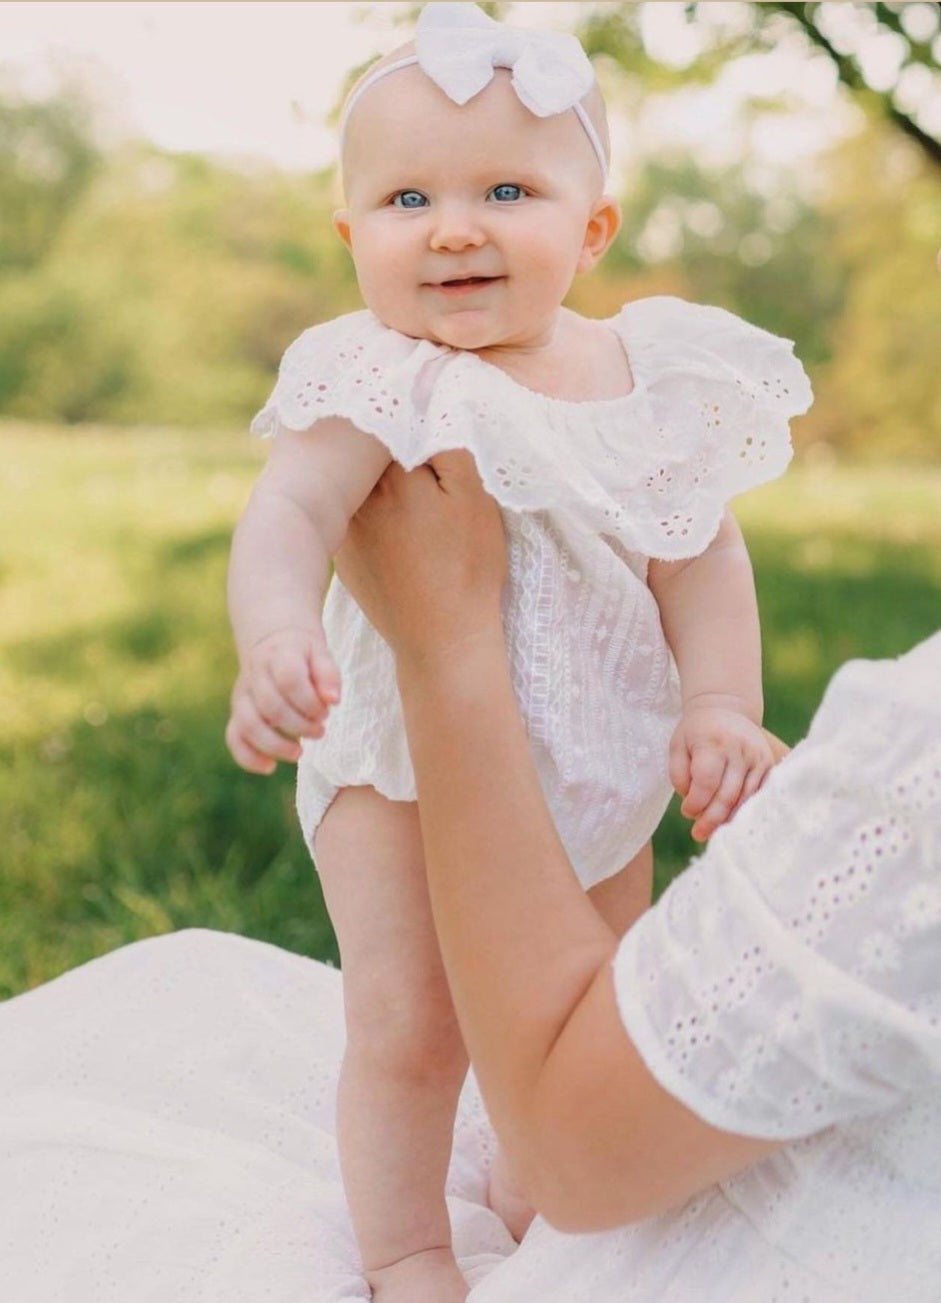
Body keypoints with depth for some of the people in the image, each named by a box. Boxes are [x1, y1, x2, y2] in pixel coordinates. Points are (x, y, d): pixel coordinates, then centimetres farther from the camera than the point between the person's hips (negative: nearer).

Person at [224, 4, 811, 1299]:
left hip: (598, 756, 5)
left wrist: (721, 703, -19)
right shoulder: (379, 385, -19)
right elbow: (288, 513, -32)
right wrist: (275, 634, -52)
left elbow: (703, 553, -6)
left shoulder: (654, 373, -8)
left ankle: (537, 1179, 48)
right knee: (411, 1024, 1)